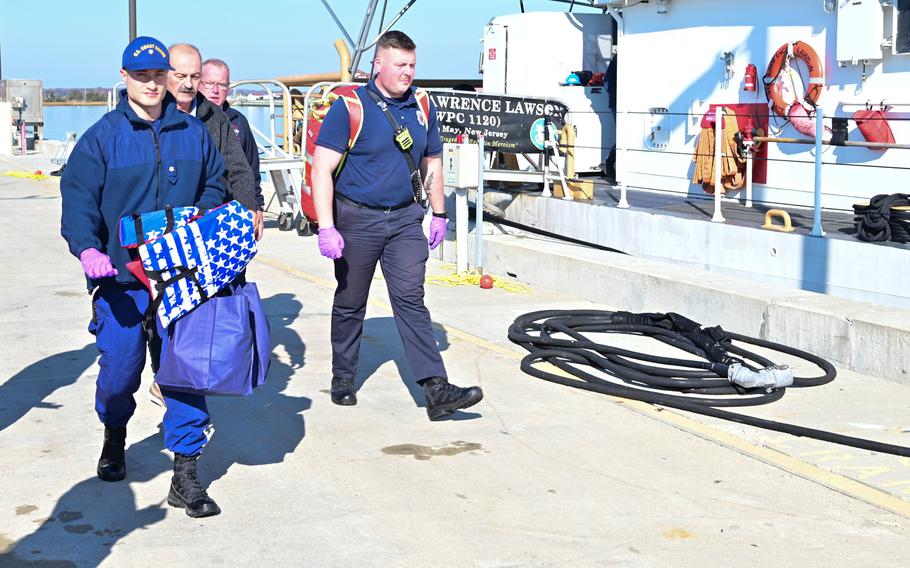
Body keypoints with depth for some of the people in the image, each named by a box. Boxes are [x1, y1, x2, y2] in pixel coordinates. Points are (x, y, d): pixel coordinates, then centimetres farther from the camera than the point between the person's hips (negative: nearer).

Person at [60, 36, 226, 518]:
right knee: (120, 367, 3)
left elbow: (213, 187, 19)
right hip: (121, 278, -2)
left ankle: (185, 477, 6)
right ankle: (114, 437, 38)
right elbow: (78, 200, -4)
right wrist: (87, 249, -21)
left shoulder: (194, 133, 9)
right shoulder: (101, 137, 0)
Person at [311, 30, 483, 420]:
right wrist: (326, 227, -20)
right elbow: (322, 171, -14)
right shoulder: (349, 108, -11)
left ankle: (436, 389, -13)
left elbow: (431, 164, 20)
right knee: (350, 304, 10)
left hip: (405, 219, 3)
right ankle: (343, 380, 27)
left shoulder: (421, 109, 6)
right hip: (358, 219, -3)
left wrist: (439, 214, 18)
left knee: (411, 300, -6)